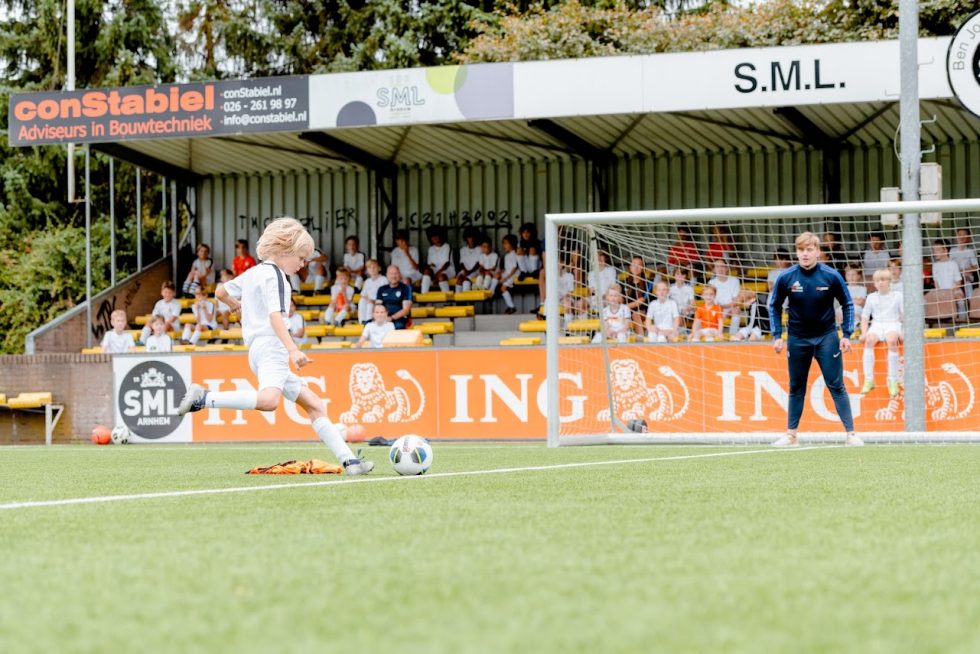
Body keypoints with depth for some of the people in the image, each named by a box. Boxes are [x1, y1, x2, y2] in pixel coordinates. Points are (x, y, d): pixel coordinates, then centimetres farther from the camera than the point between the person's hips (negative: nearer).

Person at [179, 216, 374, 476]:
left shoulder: (251, 273, 22)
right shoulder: (274, 274, -6)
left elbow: (222, 292, 34)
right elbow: (275, 316, -19)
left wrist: (240, 306, 54)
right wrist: (293, 349, -29)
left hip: (258, 348, 11)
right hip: (270, 347, -11)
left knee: (315, 405, 8)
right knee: (268, 399, -38)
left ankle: (348, 460, 4)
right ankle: (204, 398, -32)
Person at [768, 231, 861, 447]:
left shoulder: (831, 276, -10)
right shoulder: (786, 277, -8)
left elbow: (848, 305, 1)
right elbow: (774, 306, 7)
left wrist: (847, 334, -5)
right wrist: (777, 335, 1)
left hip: (826, 338, -2)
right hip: (797, 339, 2)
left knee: (836, 386, -4)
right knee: (796, 388, 9)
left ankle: (850, 433, -3)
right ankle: (791, 435, 16)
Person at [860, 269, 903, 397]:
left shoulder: (897, 296, 11)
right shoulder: (871, 297, 17)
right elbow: (864, 317, 16)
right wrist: (864, 332, -2)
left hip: (893, 324, -2)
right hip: (876, 325, 2)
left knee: (892, 340, -37)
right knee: (869, 340, -33)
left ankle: (893, 381, -34)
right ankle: (869, 380, -34)